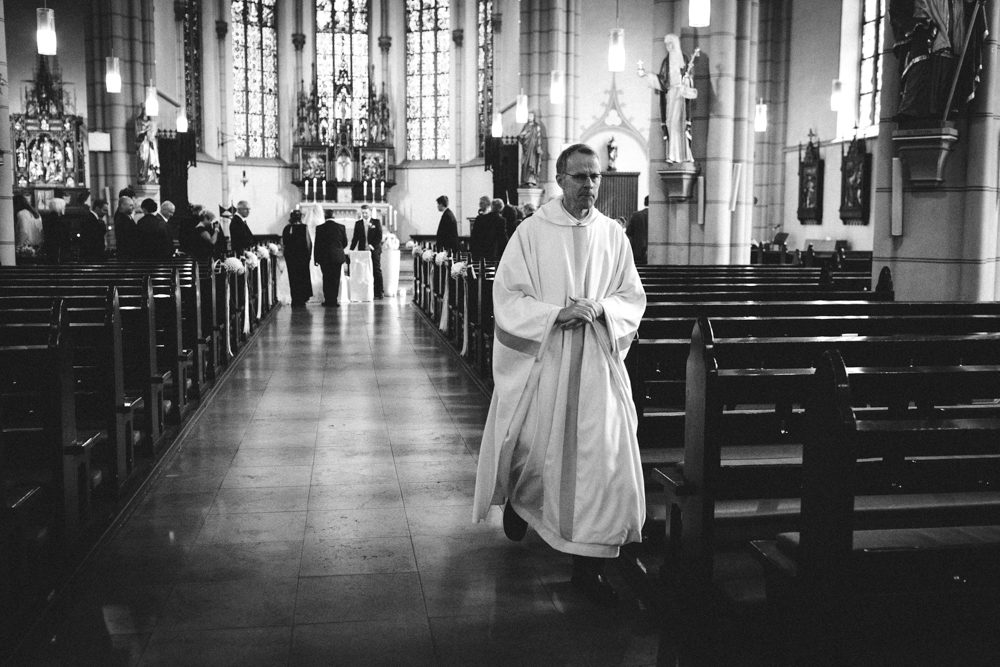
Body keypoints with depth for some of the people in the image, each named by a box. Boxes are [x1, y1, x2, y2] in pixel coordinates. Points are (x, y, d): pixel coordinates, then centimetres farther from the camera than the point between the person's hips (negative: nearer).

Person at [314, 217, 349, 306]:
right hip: (337, 257, 0)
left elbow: (317, 245, -2)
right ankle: (334, 300, 4)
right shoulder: (341, 227, -3)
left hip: (324, 257, 0)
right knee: (336, 278, 6)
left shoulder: (319, 228, -4)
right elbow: (345, 243, 5)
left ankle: (327, 300, 7)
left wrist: (316, 259, 4)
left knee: (326, 279, 9)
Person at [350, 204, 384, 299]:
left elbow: (379, 237, -2)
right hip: (362, 251, 2)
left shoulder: (376, 222, 4)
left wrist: (372, 245, -13)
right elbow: (355, 238, 11)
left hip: (374, 250, -2)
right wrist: (351, 250, 1)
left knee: (377, 271, -2)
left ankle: (378, 292, -1)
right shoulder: (358, 223, 11)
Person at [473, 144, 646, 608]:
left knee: (602, 456, -4)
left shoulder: (612, 234, 5)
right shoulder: (532, 232, -4)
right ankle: (517, 500, 48)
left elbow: (633, 297, 7)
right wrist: (557, 314, -20)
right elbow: (508, 297, -8)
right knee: (536, 448, 11)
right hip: (541, 360, -2)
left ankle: (588, 564, 6)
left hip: (597, 364, 2)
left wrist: (600, 308, -14)